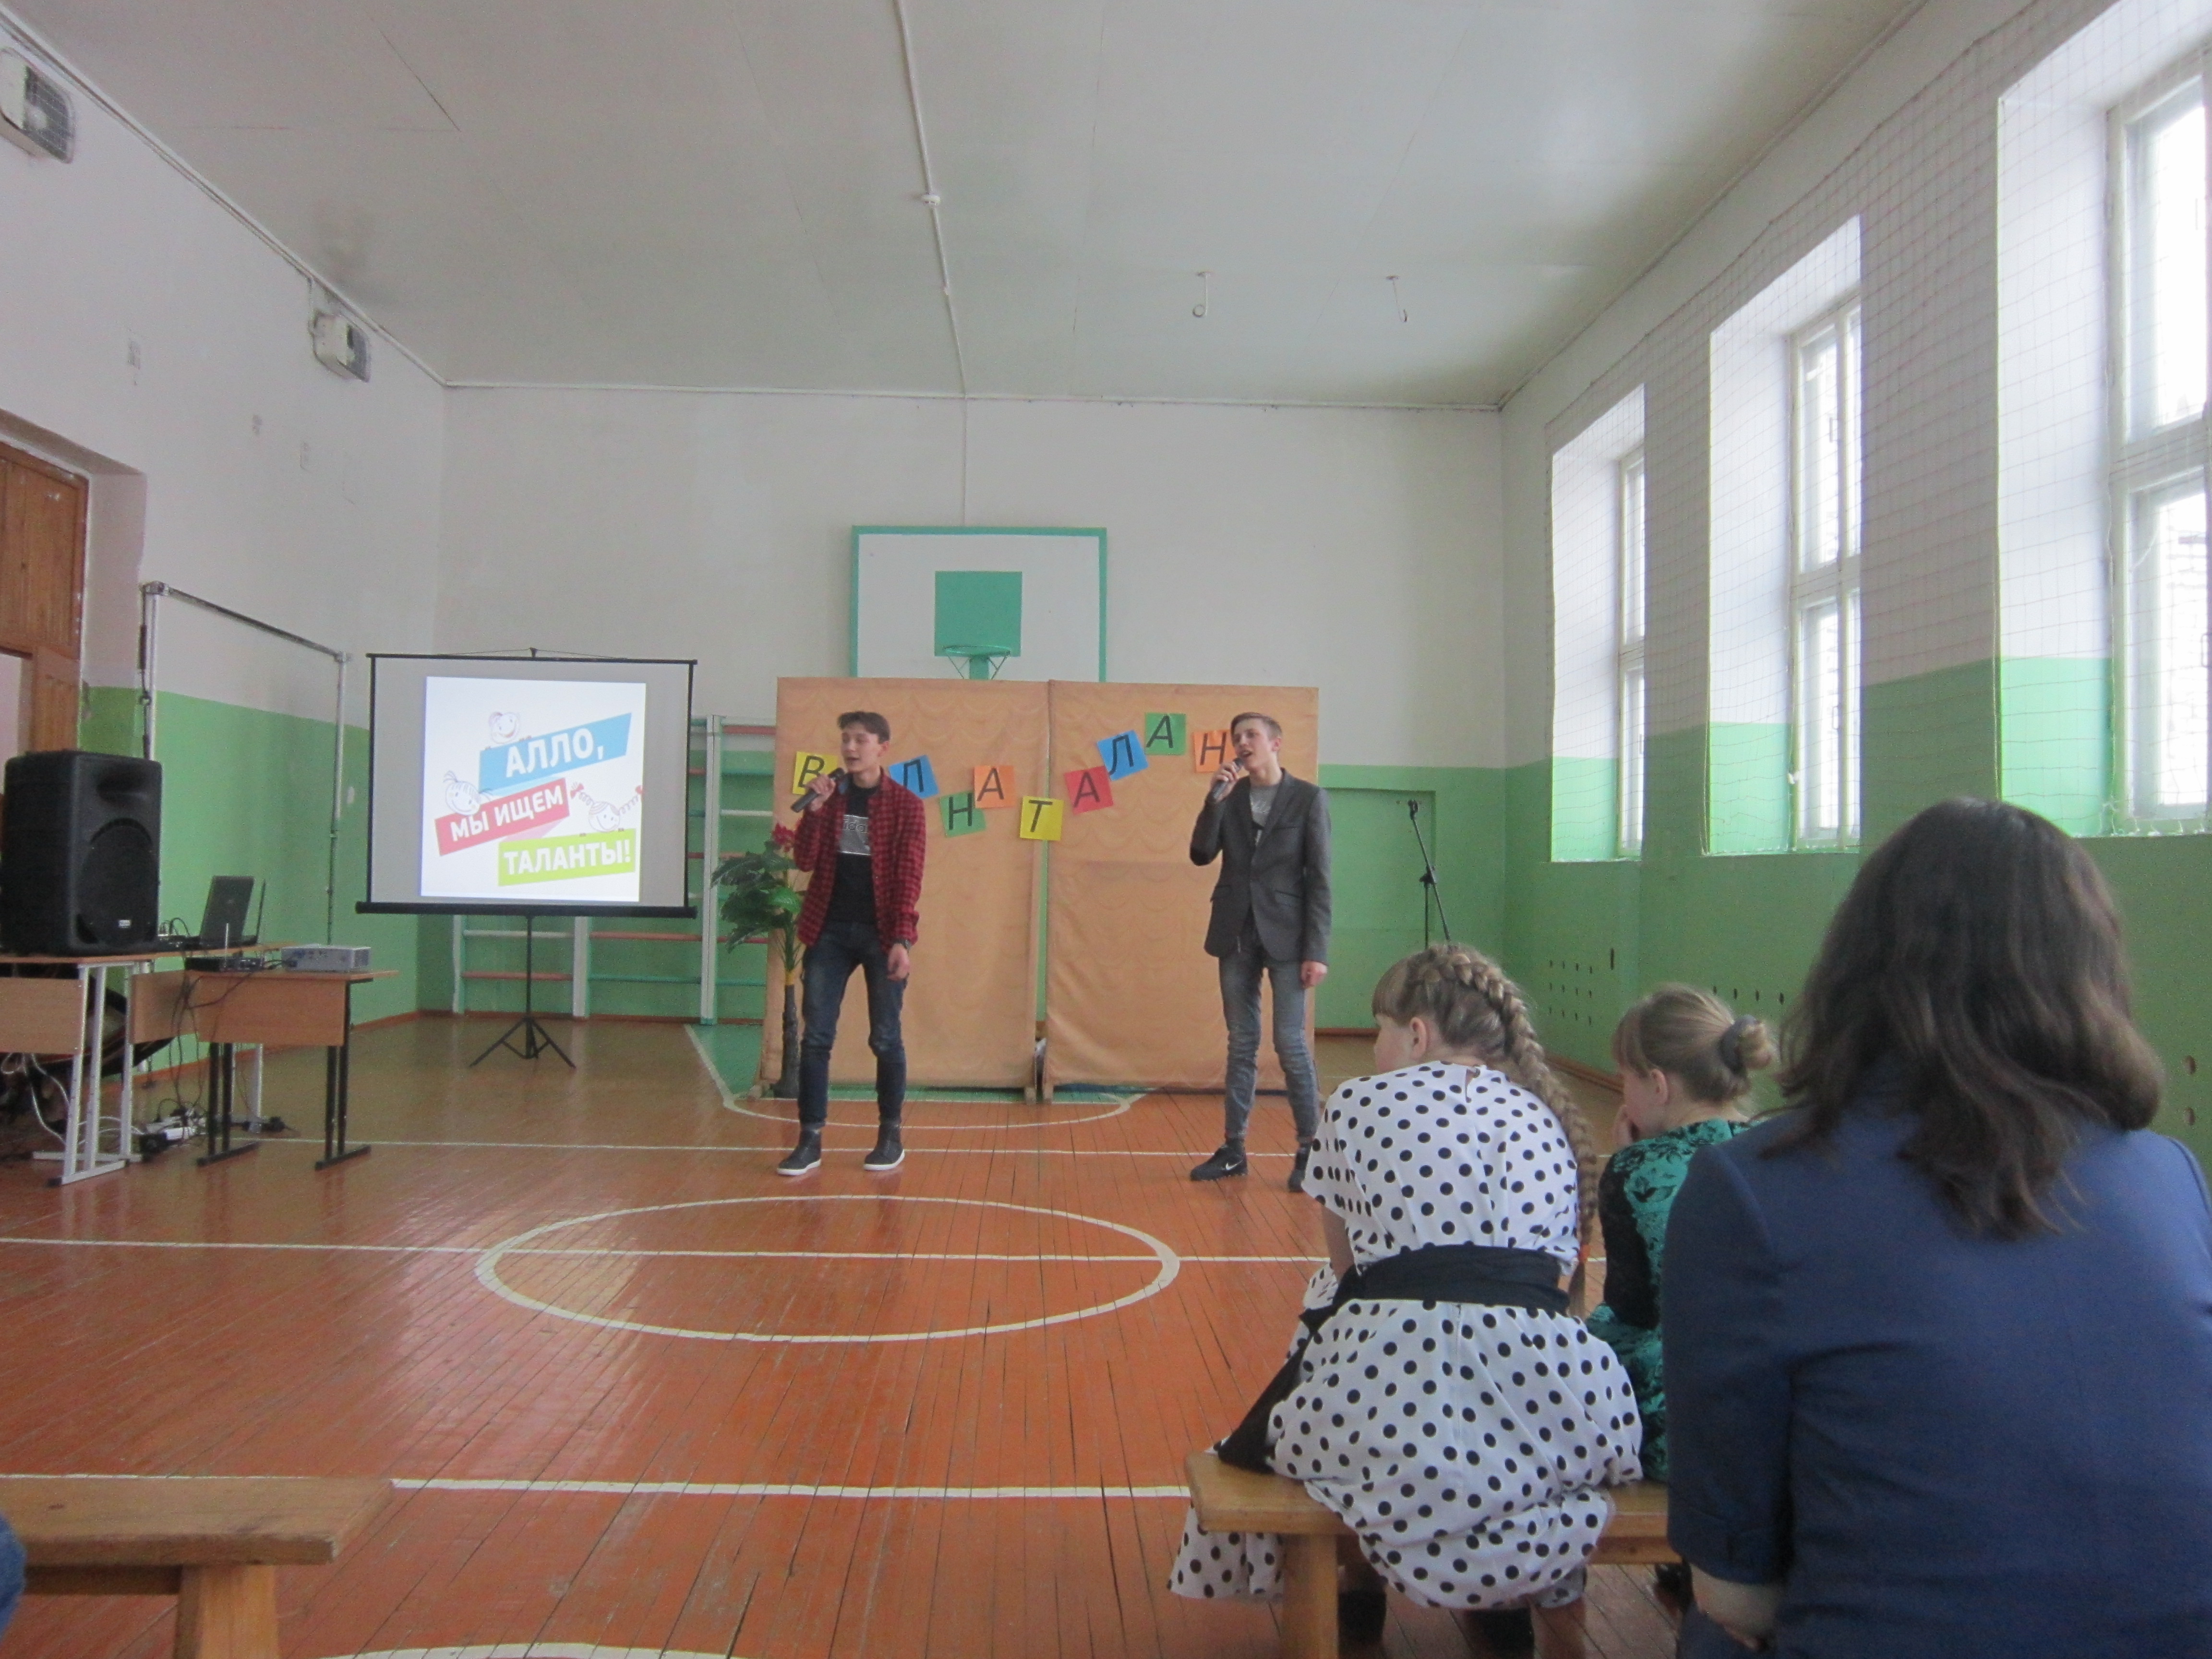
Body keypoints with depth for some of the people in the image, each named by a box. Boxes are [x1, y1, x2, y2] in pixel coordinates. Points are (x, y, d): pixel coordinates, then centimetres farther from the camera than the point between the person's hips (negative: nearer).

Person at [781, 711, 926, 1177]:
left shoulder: (906, 805, -3)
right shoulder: (829, 795, 7)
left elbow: (909, 877, -7)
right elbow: (805, 861, -1)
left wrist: (902, 940, -15)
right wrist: (814, 809, -14)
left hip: (881, 933, -3)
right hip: (829, 930, 3)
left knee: (886, 1039, 3)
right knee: (816, 1037, 1)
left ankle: (891, 1136, 16)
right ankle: (810, 1139, 7)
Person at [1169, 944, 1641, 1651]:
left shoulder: (1359, 1104, 6)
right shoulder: (1549, 1122, 16)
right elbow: (1553, 1275, 17)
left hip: (1396, 1403, -4)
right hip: (1555, 1416, 4)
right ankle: (1515, 1598, 34)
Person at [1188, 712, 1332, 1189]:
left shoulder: (1308, 798, -2)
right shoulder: (1229, 797, 8)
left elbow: (1319, 878, -5)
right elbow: (1201, 854, -2)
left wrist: (1317, 950, -11)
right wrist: (1216, 798, -12)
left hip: (1285, 934, -4)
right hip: (1236, 934, 4)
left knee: (1290, 1042, -6)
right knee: (1241, 1043, 10)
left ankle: (1310, 1150, 6)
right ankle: (1233, 1149, 16)